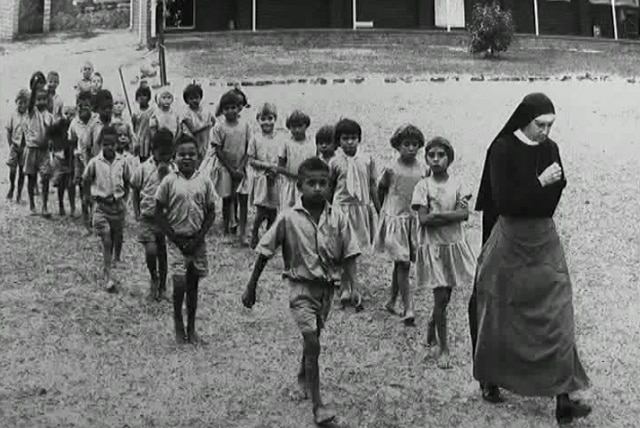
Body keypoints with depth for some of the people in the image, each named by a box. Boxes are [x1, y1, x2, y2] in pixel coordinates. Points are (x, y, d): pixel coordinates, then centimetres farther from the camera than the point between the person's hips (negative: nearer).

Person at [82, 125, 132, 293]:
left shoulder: (122, 163, -2)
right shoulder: (94, 163, -7)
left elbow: (127, 181, 13)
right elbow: (85, 181, 6)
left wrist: (124, 196, 4)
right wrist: (89, 196, -1)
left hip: (118, 205, 2)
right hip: (101, 206, -2)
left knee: (117, 237, 14)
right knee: (106, 241, -7)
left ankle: (116, 258, 46)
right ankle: (108, 279, -6)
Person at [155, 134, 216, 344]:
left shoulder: (204, 181, -1)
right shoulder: (169, 181, -6)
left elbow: (211, 212, 4)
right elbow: (159, 212, -3)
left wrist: (199, 237, -6)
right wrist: (175, 238, -8)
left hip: (197, 241, 2)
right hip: (177, 240, -2)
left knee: (193, 284, 10)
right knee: (179, 283, -10)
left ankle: (191, 328, 22)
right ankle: (178, 323, 14)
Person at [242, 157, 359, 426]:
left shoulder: (336, 220, -4)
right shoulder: (288, 218, -11)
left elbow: (348, 255, 2)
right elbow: (264, 253, -5)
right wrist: (251, 286, -2)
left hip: (327, 287, 4)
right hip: (301, 286, -4)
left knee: (312, 338, 21)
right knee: (312, 344, -12)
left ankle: (303, 377, 49)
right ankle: (317, 406, -7)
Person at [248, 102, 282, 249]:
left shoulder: (279, 138, 1)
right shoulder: (256, 139, -1)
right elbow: (251, 160, -1)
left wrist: (276, 168, -15)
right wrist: (267, 165, -12)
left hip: (275, 178, 2)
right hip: (261, 177, -2)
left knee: (273, 209, 8)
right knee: (261, 212, -8)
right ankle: (254, 234, 16)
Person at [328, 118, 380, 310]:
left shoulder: (367, 160, 2)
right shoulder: (335, 163, -3)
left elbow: (373, 187, 7)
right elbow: (329, 189, 4)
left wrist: (379, 212, 7)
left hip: (362, 208, 3)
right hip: (343, 208, -3)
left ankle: (345, 289, 27)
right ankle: (354, 293, -3)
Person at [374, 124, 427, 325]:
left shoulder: (423, 169, -2)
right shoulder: (391, 169, -10)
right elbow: (381, 190, 4)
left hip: (414, 219, 4)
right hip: (395, 220, -4)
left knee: (401, 263, 14)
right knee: (403, 264, -7)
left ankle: (392, 301, 30)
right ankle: (408, 309, -4)